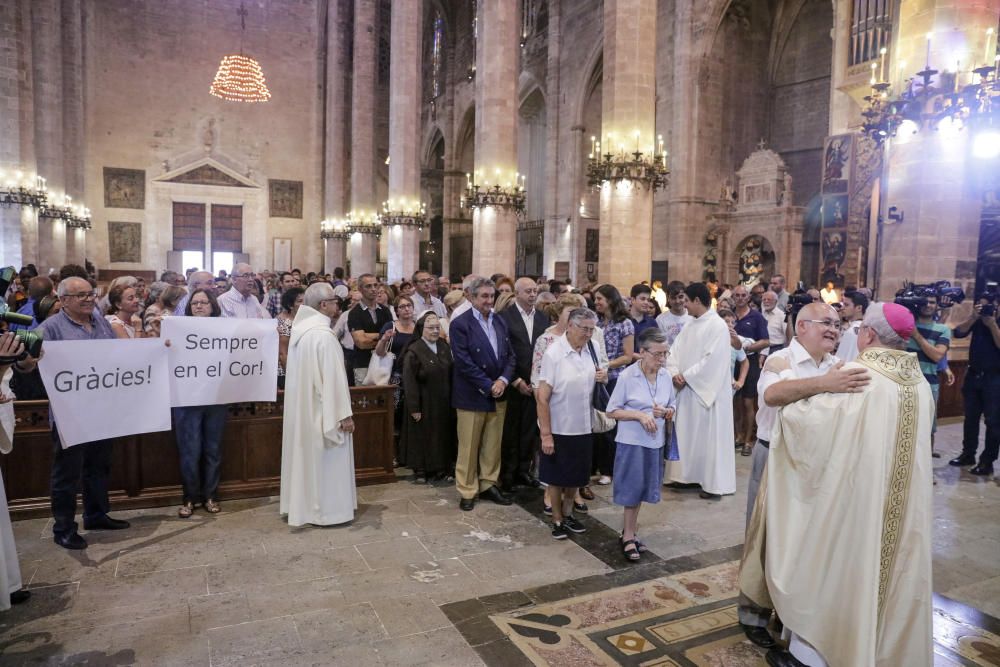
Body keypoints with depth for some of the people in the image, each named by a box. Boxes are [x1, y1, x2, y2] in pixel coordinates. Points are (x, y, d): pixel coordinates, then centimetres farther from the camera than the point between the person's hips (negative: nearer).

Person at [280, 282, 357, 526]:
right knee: (325, 461, 3)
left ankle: (300, 504, 29)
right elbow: (333, 378, -23)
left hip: (301, 407, 9)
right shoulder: (323, 335, -22)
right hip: (321, 409, -9)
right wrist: (344, 414, -18)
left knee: (305, 456, 18)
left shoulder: (300, 329, 5)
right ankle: (326, 509, 13)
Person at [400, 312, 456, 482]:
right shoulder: (413, 351, -13)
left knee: (442, 435, 12)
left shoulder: (444, 347, 5)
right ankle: (420, 470, 17)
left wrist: (452, 398, 5)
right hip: (424, 403, -5)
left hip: (443, 402, 6)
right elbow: (409, 382, -14)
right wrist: (414, 407, -16)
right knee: (422, 436, 5)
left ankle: (440, 467, 24)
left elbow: (450, 374, 9)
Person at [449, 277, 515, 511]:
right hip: (472, 395, -5)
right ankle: (467, 491, 18)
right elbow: (464, 362, -16)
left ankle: (488, 485, 27)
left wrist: (503, 380, -8)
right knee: (469, 447, 5)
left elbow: (510, 355, 8)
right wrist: (488, 386, -16)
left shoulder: (500, 322, 9)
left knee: (493, 445, 13)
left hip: (498, 394, 6)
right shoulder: (460, 324, -11)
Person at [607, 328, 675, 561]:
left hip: (655, 441, 5)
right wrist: (639, 415, -21)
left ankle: (627, 531, 30)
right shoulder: (627, 376, -14)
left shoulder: (665, 376, 0)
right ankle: (629, 536, 18)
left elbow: (672, 408, 12)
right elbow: (612, 411, -10)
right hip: (632, 441, -5)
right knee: (633, 489, 3)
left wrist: (665, 412, -11)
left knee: (642, 489, 14)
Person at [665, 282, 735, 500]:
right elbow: (674, 352, 8)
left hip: (708, 390, -8)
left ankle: (714, 484, 9)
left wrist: (685, 377, -15)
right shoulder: (689, 326, 12)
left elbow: (712, 360, -20)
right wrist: (674, 373, -11)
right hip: (687, 388, 8)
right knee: (686, 433, 13)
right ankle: (688, 475, 25)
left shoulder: (718, 325, -13)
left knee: (709, 435, 0)